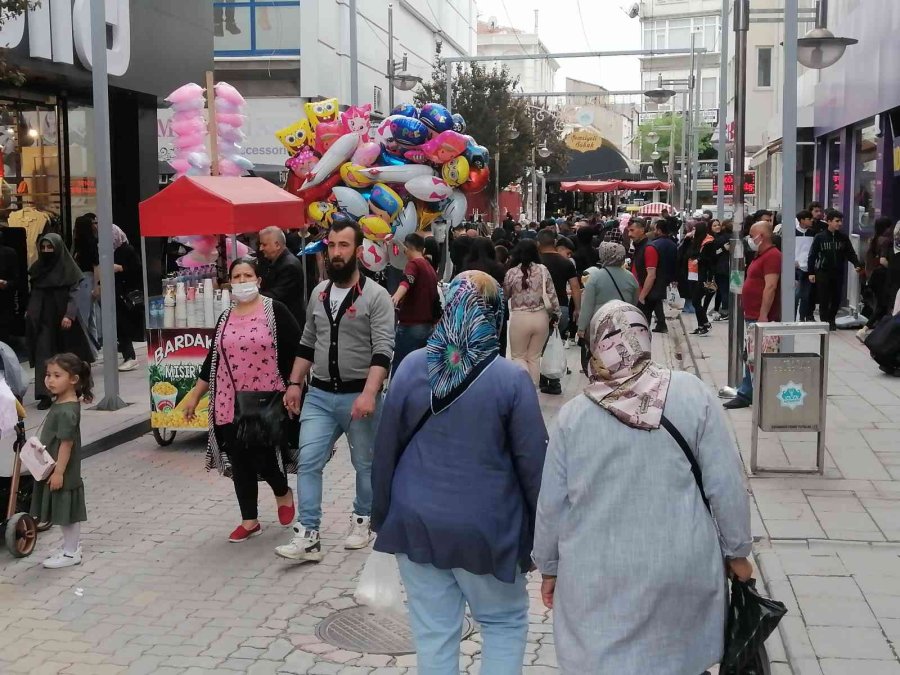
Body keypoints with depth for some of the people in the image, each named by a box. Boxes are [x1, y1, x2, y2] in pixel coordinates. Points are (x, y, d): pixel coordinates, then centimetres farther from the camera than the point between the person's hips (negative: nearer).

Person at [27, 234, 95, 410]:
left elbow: (74, 293, -10)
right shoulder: (38, 267, 8)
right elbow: (34, 293, 13)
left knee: (68, 354, 9)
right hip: (43, 318, 3)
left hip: (62, 317, -3)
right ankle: (44, 394, -11)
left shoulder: (68, 268, -5)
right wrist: (30, 311, 1)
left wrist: (69, 315, -19)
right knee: (43, 354, -6)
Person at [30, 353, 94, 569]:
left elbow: (66, 443, -24)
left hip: (63, 472, -9)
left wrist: (59, 472, -21)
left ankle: (71, 553, 14)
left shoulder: (67, 411, -23)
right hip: (53, 468, 9)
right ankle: (71, 547, 31)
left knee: (67, 512, 3)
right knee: (65, 512, 19)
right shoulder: (60, 403, 6)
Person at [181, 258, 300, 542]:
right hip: (231, 403, 5)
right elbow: (212, 360, 17)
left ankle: (283, 493, 27)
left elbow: (297, 351, -5)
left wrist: (294, 387, -11)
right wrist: (194, 395, 17)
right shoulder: (225, 318, 12)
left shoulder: (275, 311, -4)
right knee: (240, 461, 6)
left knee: (265, 456, -5)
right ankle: (249, 520, 18)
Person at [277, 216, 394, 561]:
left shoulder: (376, 296, -10)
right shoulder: (319, 293, 9)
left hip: (358, 395, -4)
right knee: (308, 462, -5)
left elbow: (383, 350, -17)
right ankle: (308, 536, -2)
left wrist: (369, 394, -27)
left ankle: (362, 521, 31)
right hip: (319, 394, 5)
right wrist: (294, 384, 11)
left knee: (365, 464, 11)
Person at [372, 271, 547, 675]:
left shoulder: (412, 366, -5)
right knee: (505, 622, 18)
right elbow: (532, 462, -9)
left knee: (433, 631, 11)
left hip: (417, 522, 2)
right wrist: (540, 533, 4)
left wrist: (382, 516, 14)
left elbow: (386, 447, 2)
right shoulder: (511, 378, -13)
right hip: (485, 526, -2)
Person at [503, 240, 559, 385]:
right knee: (534, 357, 15)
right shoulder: (543, 270, -3)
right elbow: (552, 294, 1)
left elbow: (504, 296, 7)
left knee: (518, 356, 12)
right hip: (541, 317, 2)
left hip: (519, 318, -2)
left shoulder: (511, 272, -7)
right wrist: (555, 314, 13)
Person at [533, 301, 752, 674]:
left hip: (596, 576, 0)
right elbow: (726, 484, -7)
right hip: (682, 567, 1)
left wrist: (549, 568, 13)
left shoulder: (573, 414, -7)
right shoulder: (692, 393, -9)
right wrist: (737, 551, 6)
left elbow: (551, 503, -1)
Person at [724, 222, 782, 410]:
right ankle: (745, 395, 20)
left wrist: (763, 315, -25)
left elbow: (770, 287, -22)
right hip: (751, 317, 11)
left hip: (763, 318, -11)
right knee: (749, 358, 14)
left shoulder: (772, 256, -14)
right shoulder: (760, 255, 18)